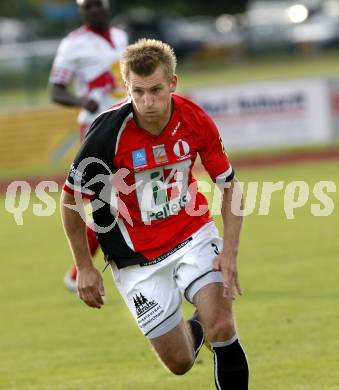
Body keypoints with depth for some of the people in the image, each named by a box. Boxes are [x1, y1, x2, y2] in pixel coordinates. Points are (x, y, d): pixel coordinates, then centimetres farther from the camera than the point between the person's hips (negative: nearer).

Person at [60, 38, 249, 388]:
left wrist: (229, 252, -12)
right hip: (137, 254, -1)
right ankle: (193, 329, 38)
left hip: (193, 234, 1)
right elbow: (71, 198, -9)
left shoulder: (196, 120, -13)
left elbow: (229, 185, -1)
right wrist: (84, 267, -6)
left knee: (222, 327, -21)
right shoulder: (108, 131, -22)